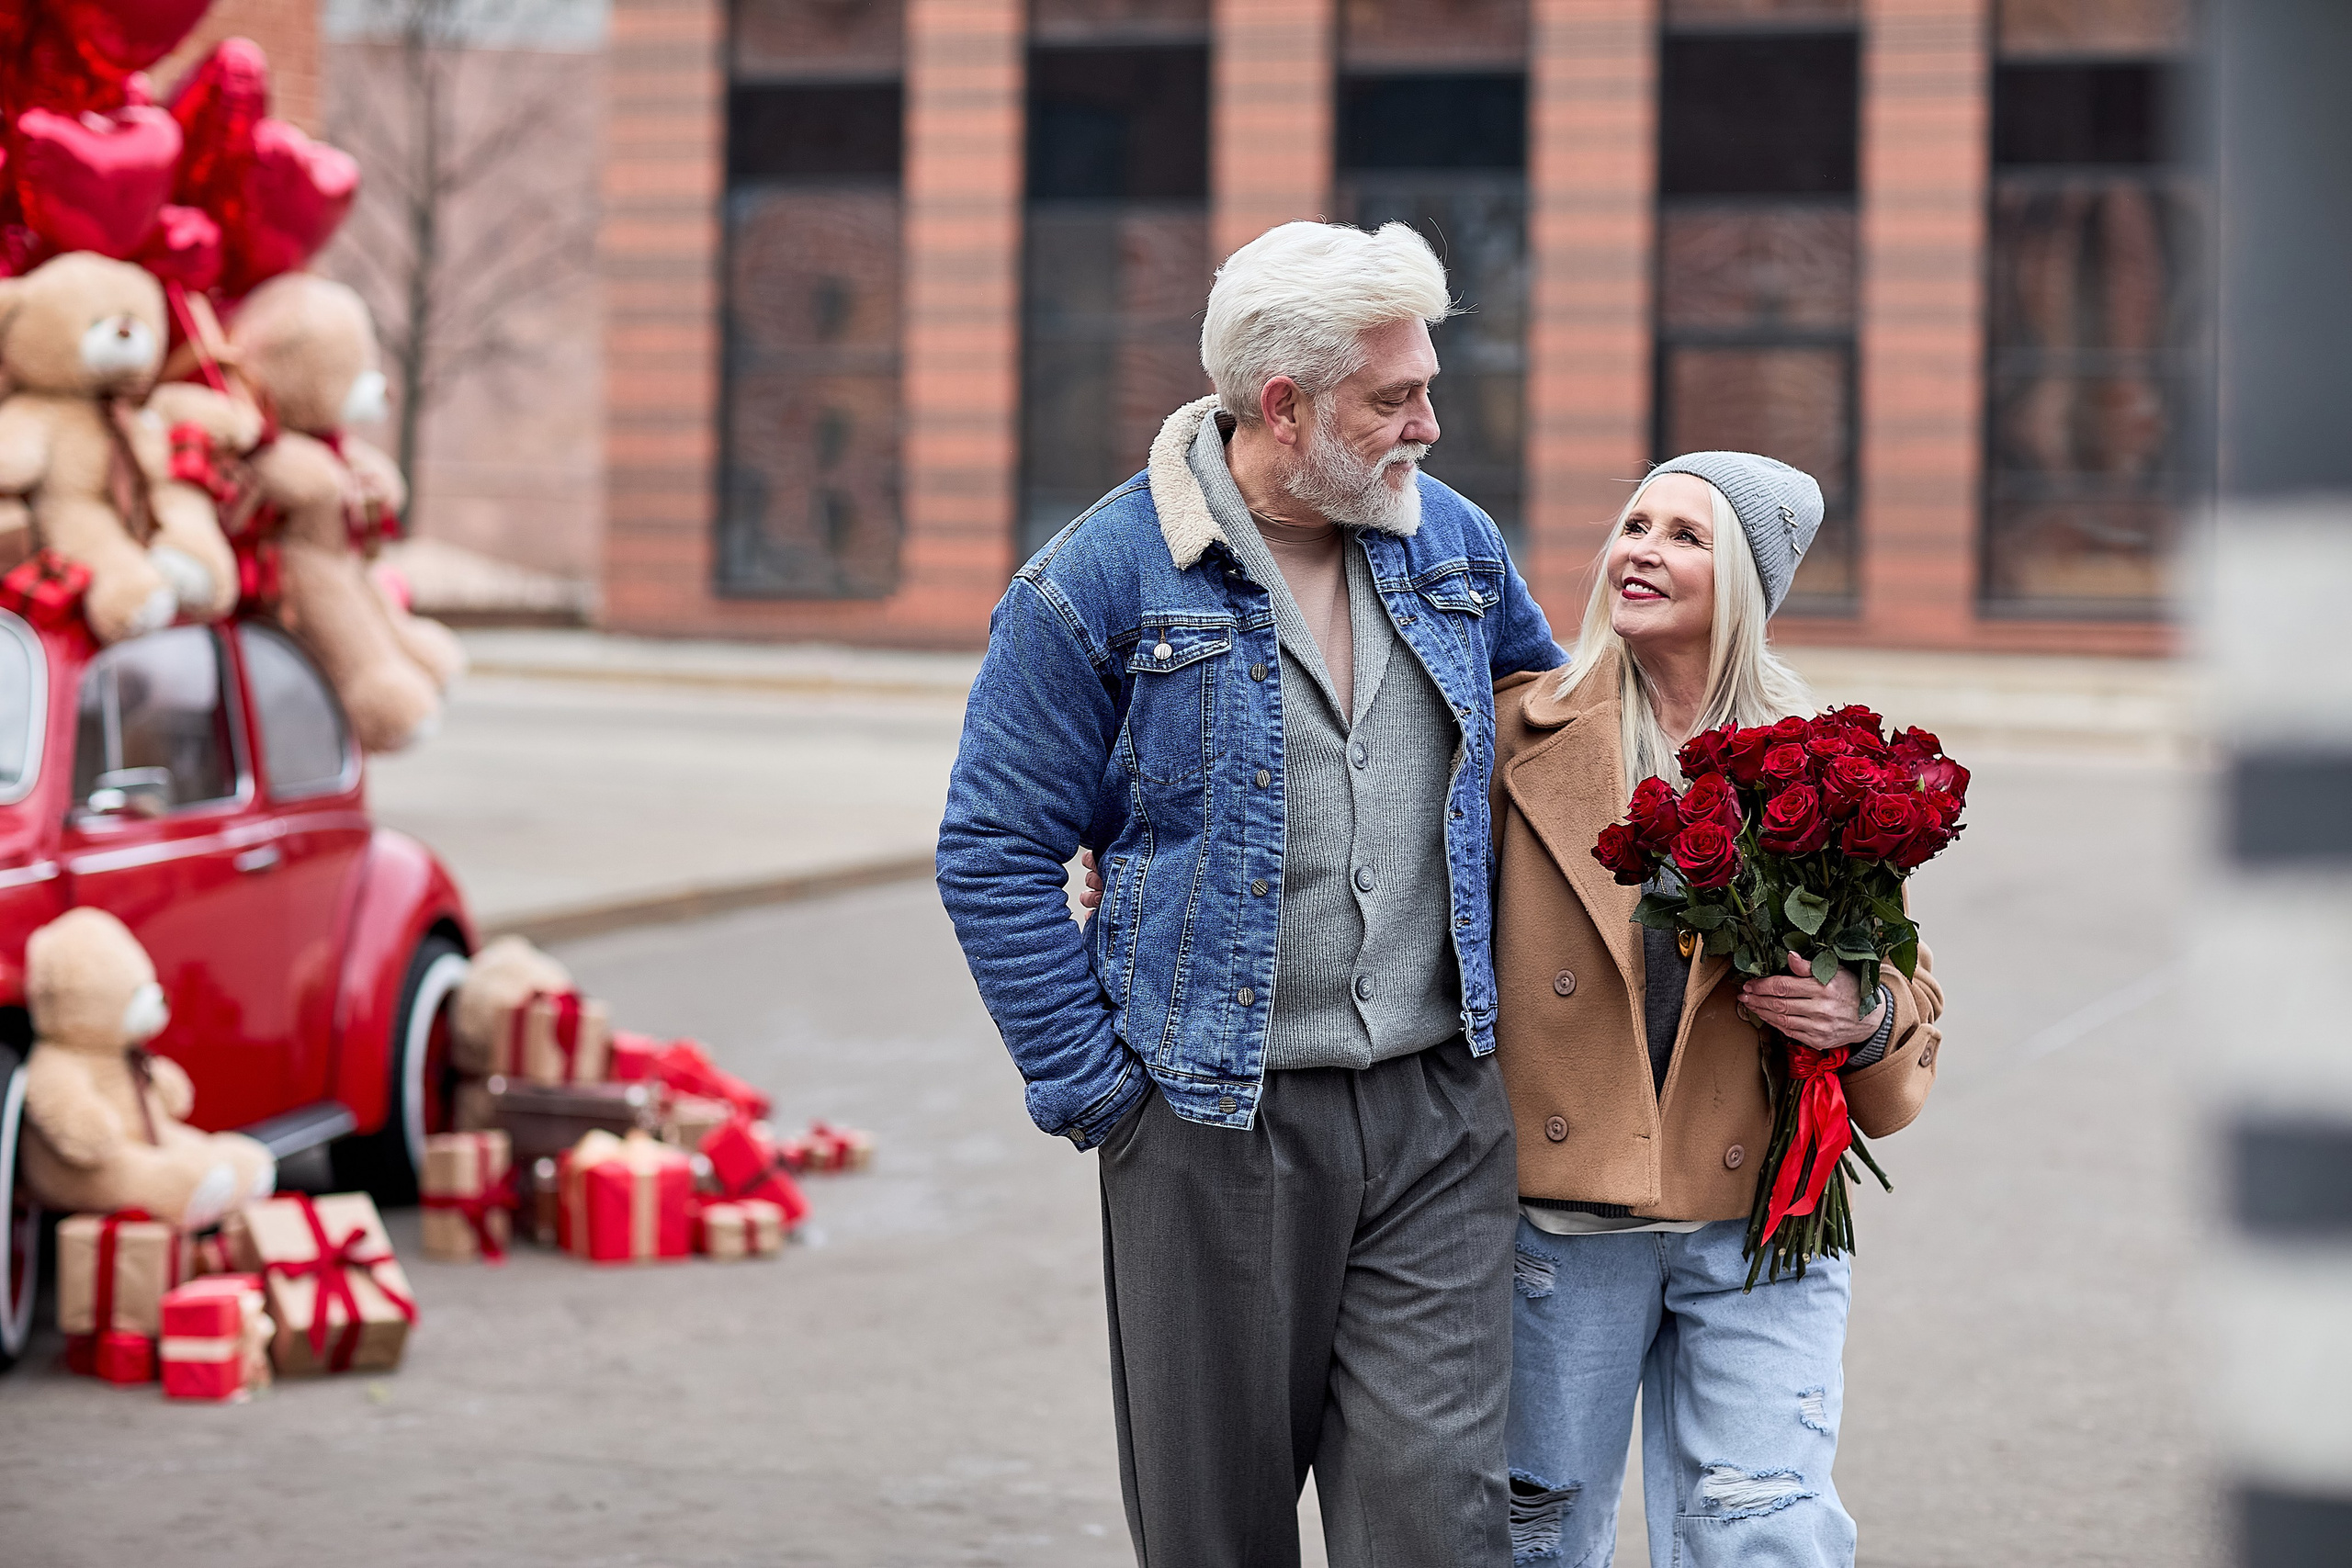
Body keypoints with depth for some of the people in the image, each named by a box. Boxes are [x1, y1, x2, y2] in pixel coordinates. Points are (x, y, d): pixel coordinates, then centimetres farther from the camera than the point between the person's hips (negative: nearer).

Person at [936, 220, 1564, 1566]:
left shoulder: (1455, 548, 7)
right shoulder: (1102, 584, -8)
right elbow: (996, 855, -6)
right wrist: (1094, 1089, -9)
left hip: (1440, 1115, 3)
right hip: (1217, 1127, -3)